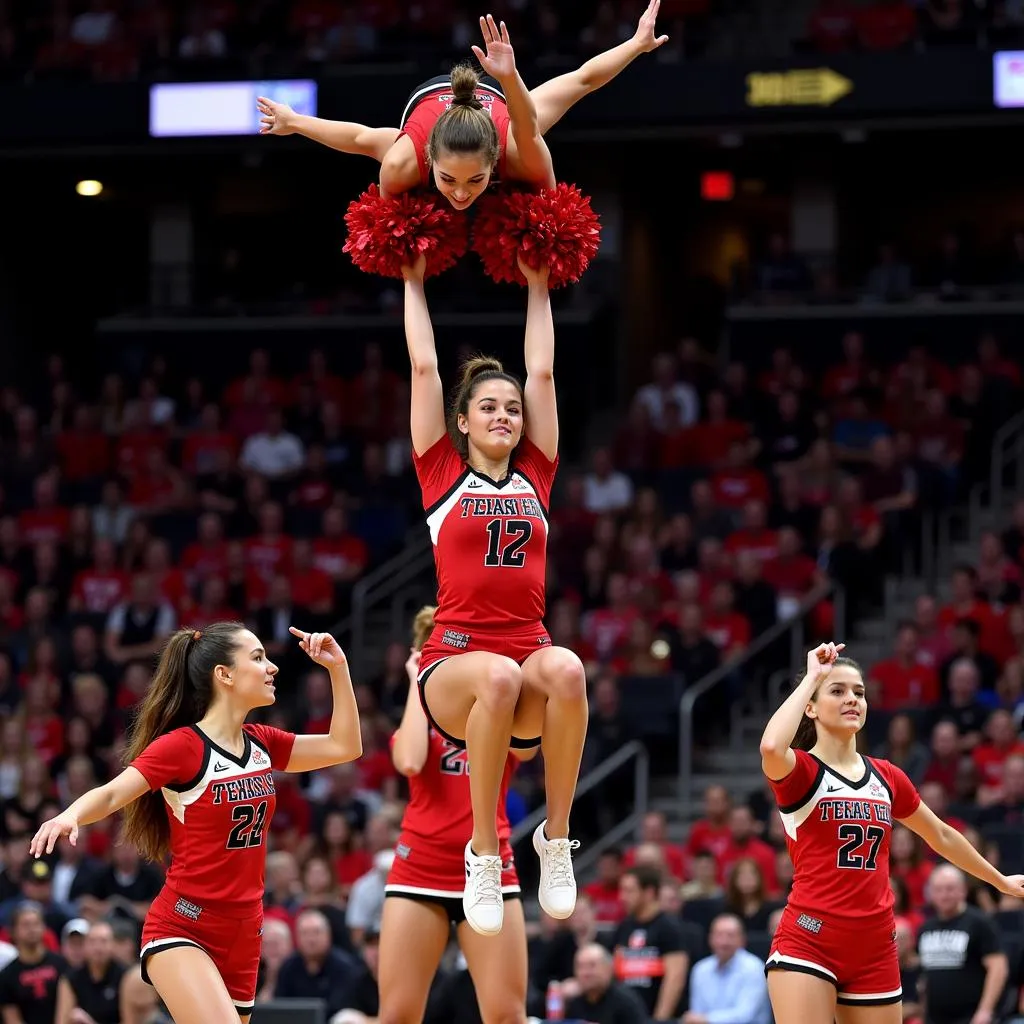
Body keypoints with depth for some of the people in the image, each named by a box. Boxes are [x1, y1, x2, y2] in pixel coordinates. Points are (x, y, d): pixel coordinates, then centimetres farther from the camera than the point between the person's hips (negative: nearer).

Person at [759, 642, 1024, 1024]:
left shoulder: (887, 777, 13)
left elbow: (940, 835, 29)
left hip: (875, 950, 6)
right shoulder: (799, 771, -4)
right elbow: (771, 747, -29)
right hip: (808, 941, -6)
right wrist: (811, 677, -17)